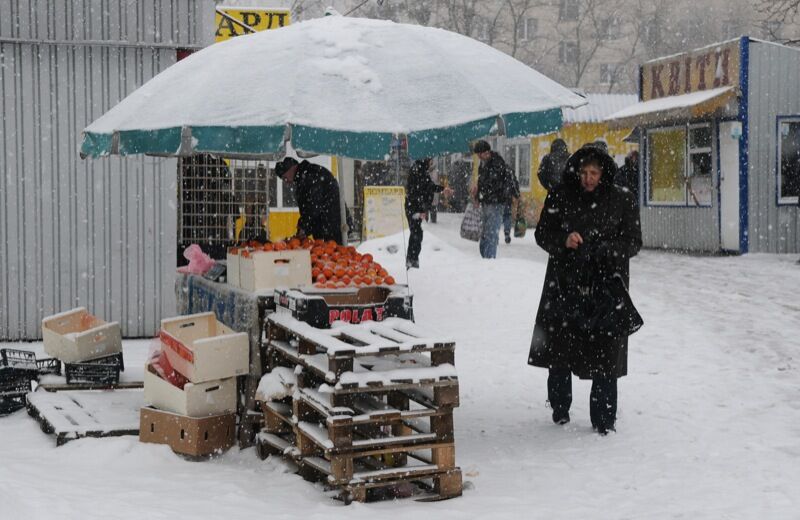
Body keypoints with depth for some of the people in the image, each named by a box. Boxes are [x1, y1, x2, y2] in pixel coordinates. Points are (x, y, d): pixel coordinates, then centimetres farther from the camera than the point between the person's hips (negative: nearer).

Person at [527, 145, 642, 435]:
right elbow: (542, 233, 7)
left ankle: (604, 419, 7)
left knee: (605, 354, -2)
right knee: (559, 347, 5)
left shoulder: (621, 200, 1)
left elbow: (633, 242, 2)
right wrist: (563, 240, -15)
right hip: (564, 283, 1)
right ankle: (559, 410, 23)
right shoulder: (560, 197, 3)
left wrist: (605, 250, -17)